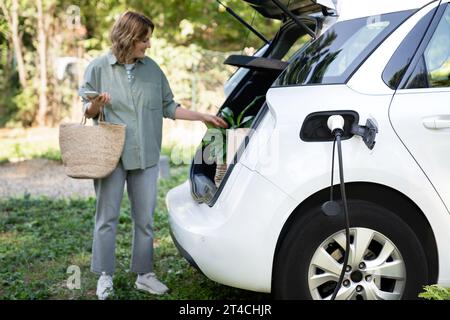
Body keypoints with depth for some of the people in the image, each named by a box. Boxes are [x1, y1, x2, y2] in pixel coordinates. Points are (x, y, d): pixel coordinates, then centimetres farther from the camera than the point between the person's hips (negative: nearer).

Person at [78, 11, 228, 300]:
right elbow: (87, 111, 5)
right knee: (107, 217, 3)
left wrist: (203, 117, 10)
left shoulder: (152, 69, 8)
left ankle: (144, 274, 19)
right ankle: (105, 276, 15)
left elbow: (169, 107, 14)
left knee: (145, 218, 7)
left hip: (146, 156, 3)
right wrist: (96, 105, -18)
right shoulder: (99, 68, 0)